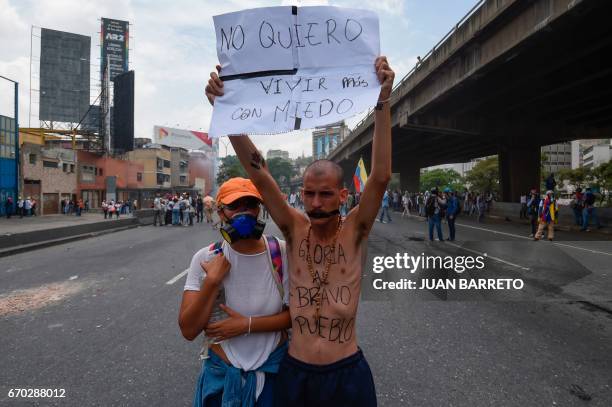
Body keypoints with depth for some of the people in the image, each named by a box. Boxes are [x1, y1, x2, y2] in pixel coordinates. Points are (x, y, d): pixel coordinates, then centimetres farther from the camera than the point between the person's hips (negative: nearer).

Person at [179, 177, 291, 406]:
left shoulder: (282, 253, -13)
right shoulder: (205, 259, -12)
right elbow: (188, 331, -14)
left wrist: (247, 324, -20)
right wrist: (212, 280, -25)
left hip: (274, 369, 0)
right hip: (221, 372, 0)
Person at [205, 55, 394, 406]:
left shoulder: (354, 231, -9)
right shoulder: (295, 229, -6)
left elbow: (381, 177, -22)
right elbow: (258, 173, -14)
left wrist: (383, 103, -28)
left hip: (348, 373, -1)